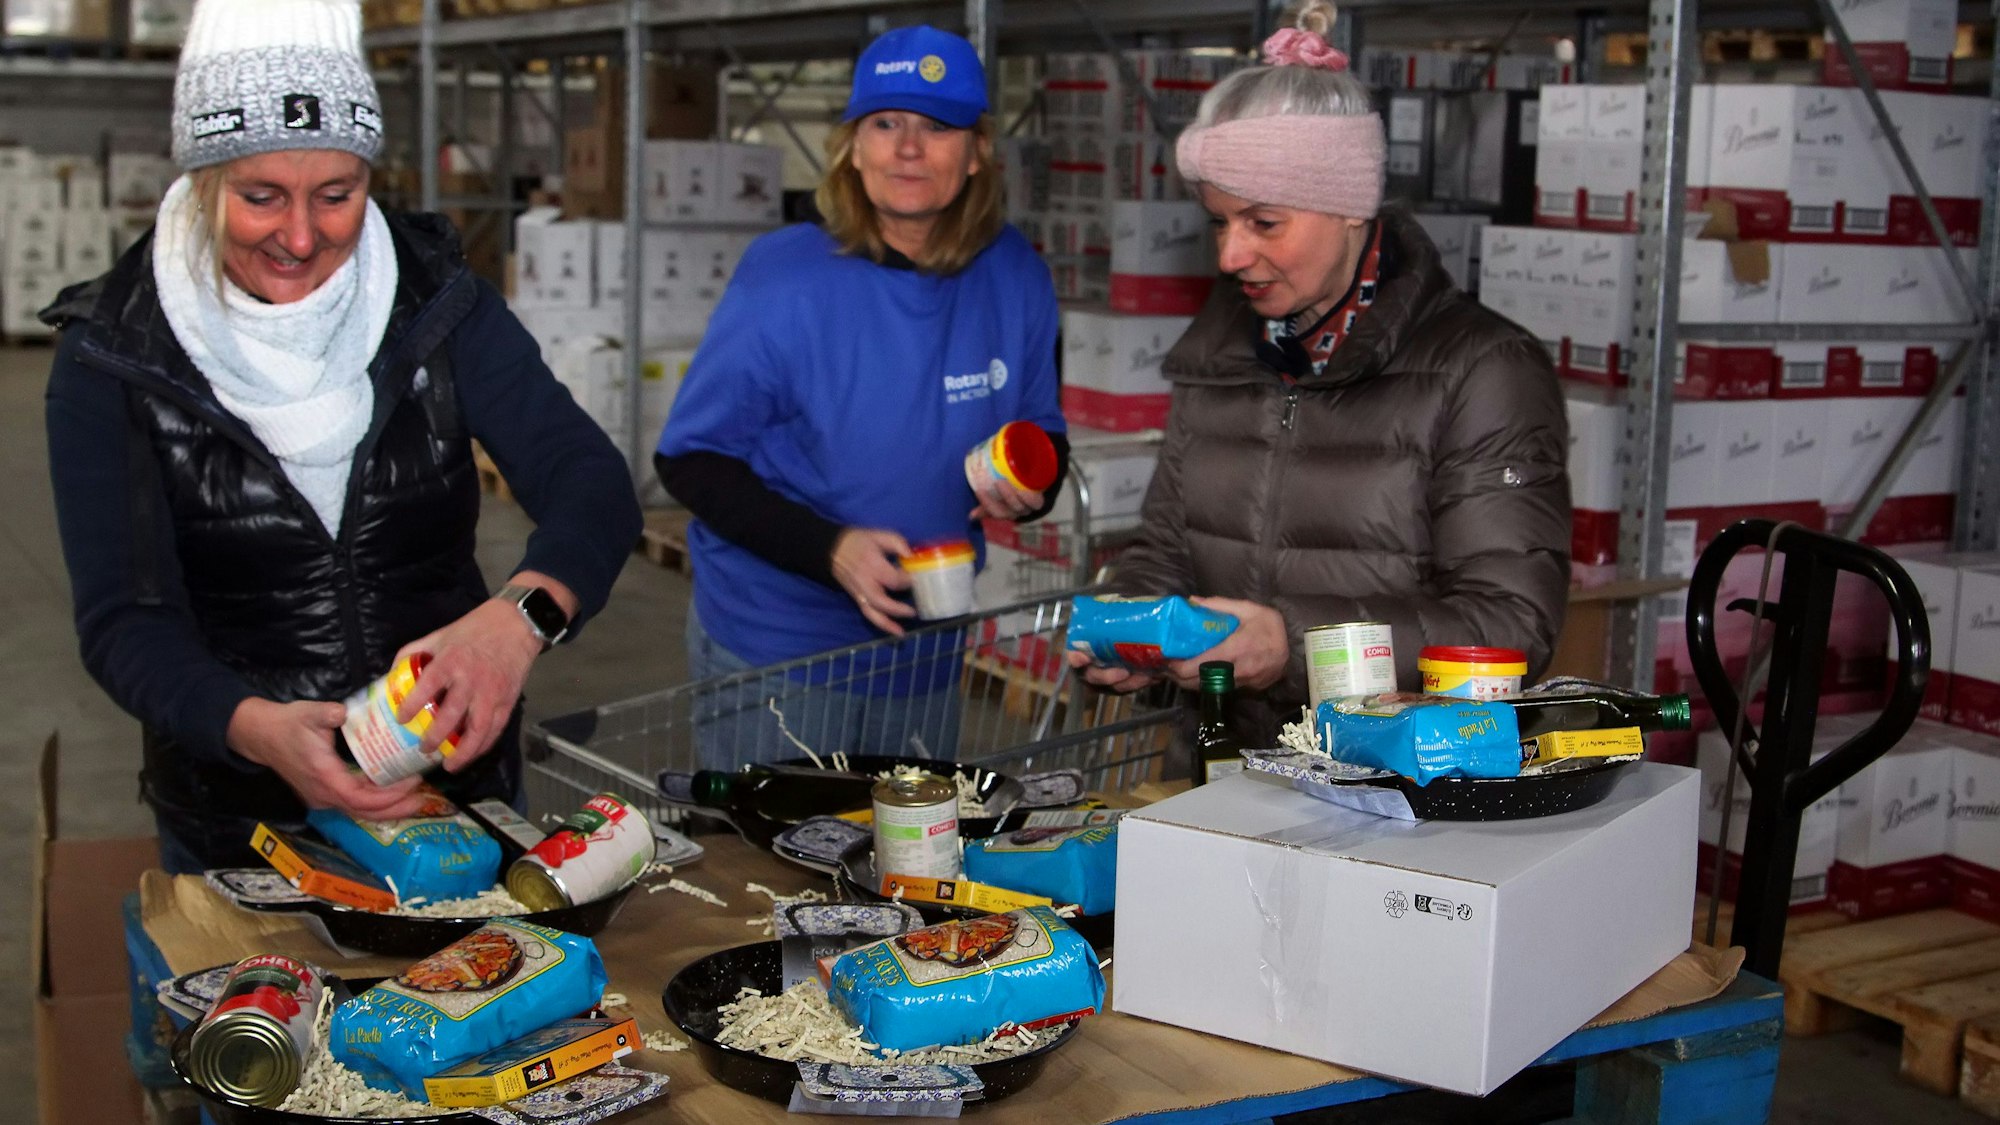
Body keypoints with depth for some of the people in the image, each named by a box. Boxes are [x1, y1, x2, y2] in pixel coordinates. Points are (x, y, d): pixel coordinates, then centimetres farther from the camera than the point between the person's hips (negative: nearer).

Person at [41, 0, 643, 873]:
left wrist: (522, 615, -40)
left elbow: (592, 485, -18)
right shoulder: (113, 354, -12)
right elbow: (124, 623, -16)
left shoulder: (435, 302, -9)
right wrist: (254, 728, -37)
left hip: (460, 779, 2)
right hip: (236, 822, -1)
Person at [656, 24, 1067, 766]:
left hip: (923, 651, 4)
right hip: (772, 649, -4)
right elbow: (692, 459, -12)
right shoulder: (783, 279, -16)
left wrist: (1032, 483, -16)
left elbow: (1043, 431, 9)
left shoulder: (1015, 279, -4)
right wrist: (831, 549, -25)